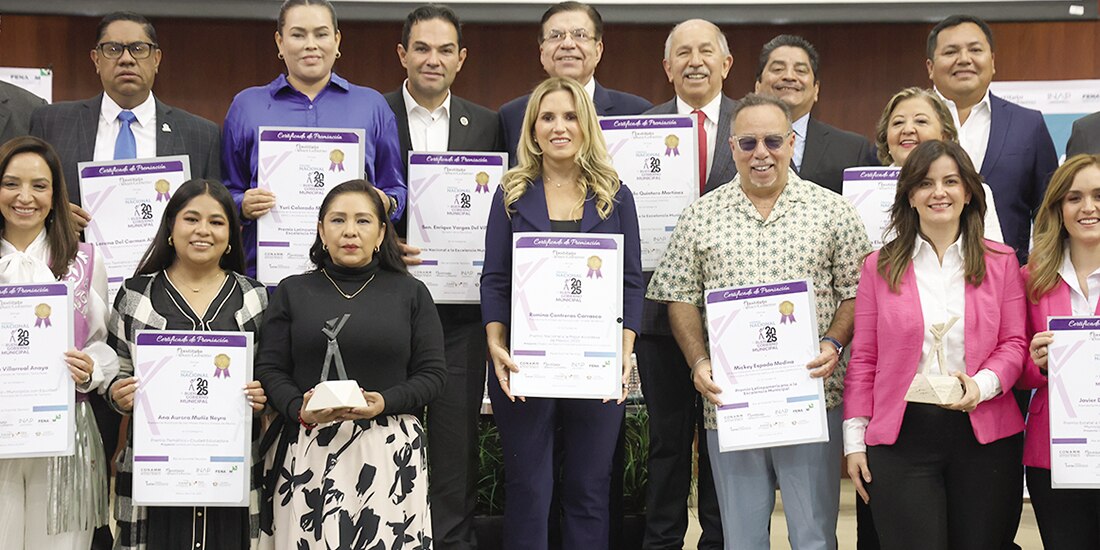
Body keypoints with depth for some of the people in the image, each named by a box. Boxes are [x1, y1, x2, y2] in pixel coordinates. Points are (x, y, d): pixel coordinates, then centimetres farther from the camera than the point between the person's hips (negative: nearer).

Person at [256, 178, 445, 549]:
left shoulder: (410, 293, 10)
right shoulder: (293, 292, 11)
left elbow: (433, 373, 5)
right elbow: (269, 369, 5)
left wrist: (384, 402, -12)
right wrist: (300, 410, -14)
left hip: (388, 450, 0)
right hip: (309, 450, 0)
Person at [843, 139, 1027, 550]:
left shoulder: (1001, 262, 8)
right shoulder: (880, 266, 6)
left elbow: (1014, 343, 6)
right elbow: (863, 358, 7)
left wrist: (983, 384, -14)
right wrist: (854, 438, 2)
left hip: (984, 434, 1)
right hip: (901, 436, -1)